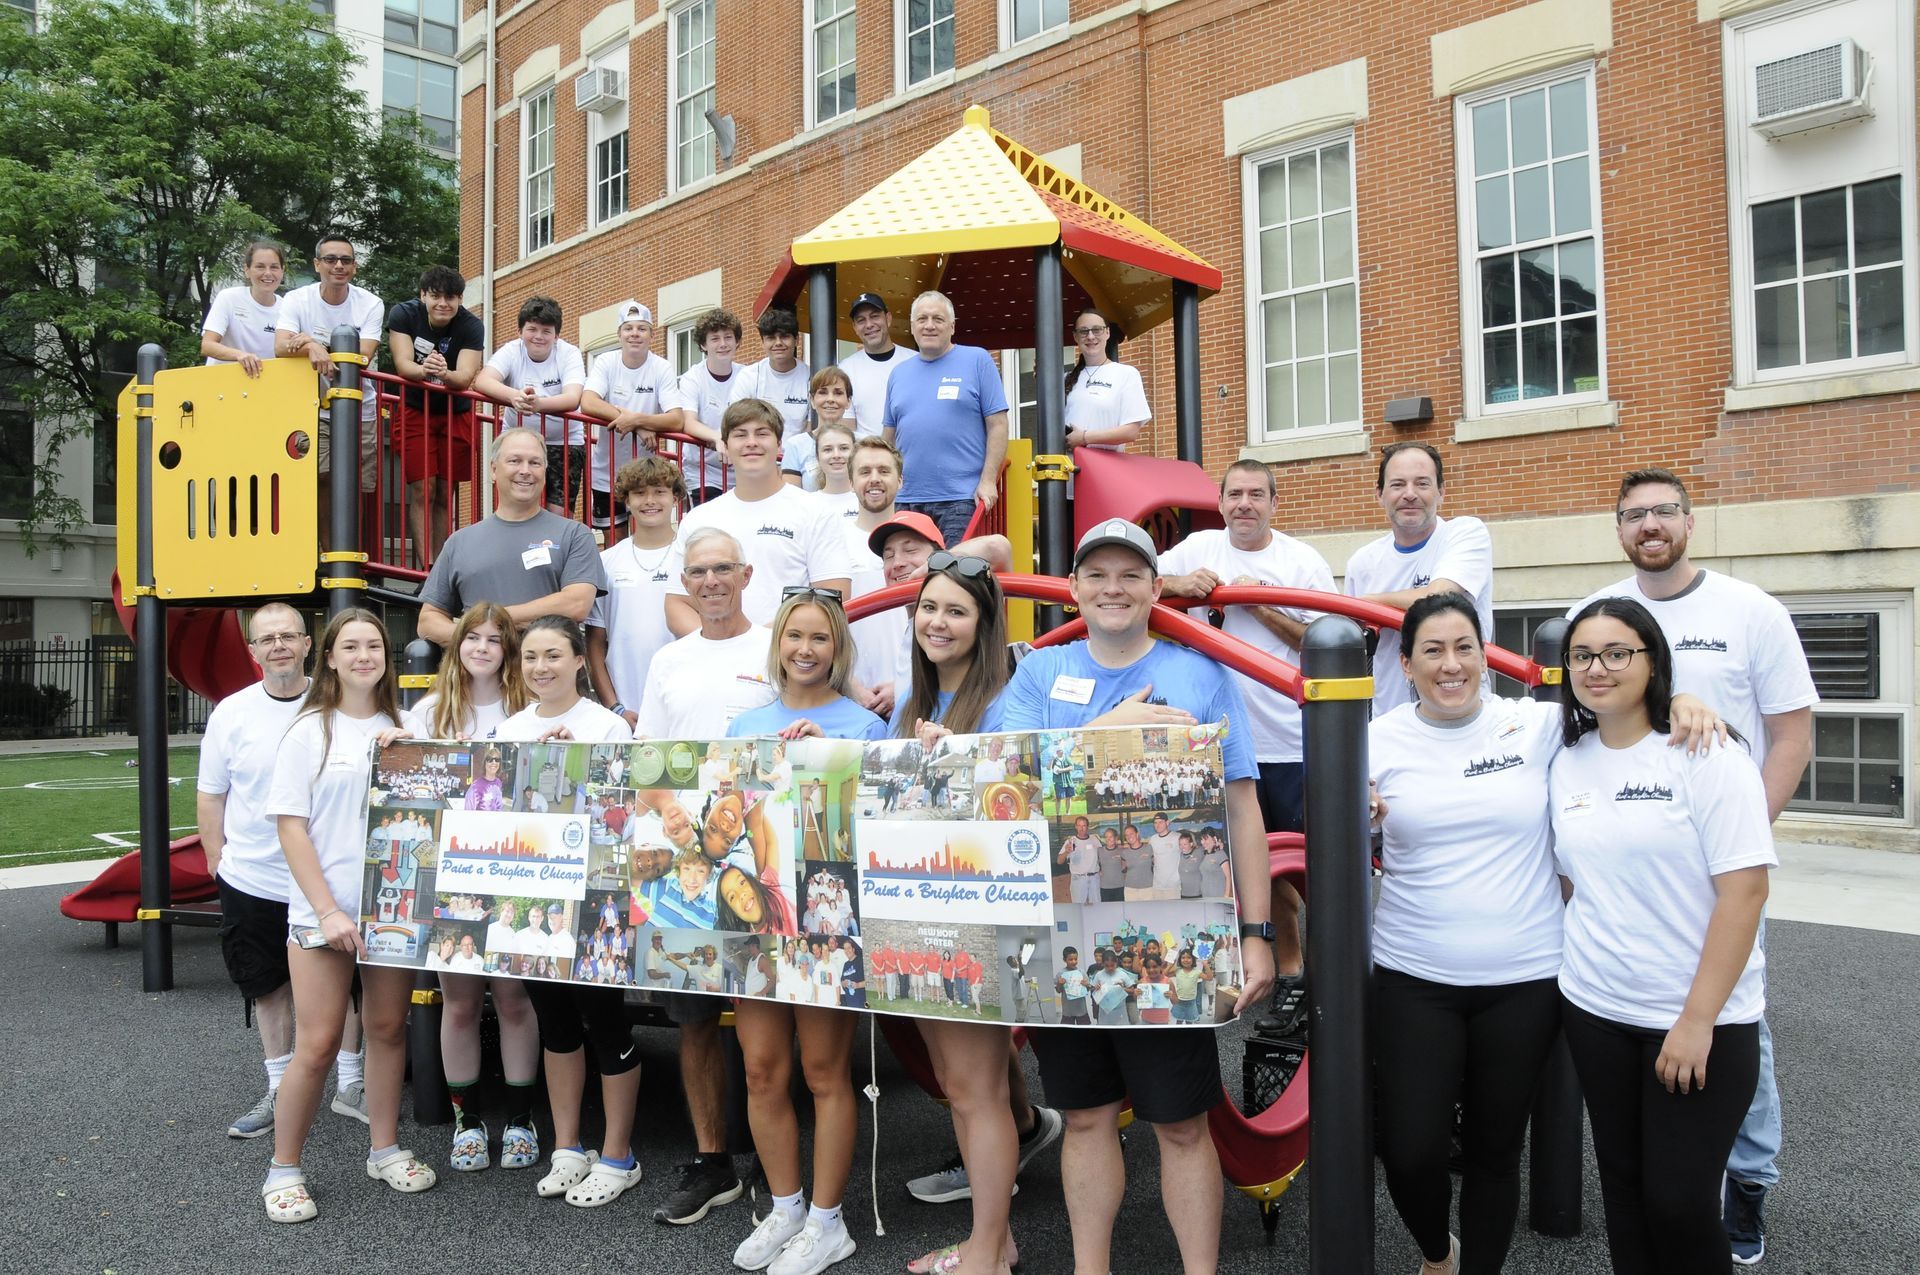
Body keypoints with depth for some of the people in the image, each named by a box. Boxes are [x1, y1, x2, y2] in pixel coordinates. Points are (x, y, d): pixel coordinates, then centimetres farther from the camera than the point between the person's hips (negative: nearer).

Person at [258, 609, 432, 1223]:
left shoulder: (404, 730, 8)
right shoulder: (310, 730, -2)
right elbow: (291, 827, -6)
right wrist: (328, 911, -13)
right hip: (322, 912, -3)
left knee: (388, 1029, 10)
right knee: (317, 1045, -2)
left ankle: (385, 1149, 26)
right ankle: (283, 1168, 15)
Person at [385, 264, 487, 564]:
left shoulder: (471, 325, -13)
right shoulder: (404, 314, -11)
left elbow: (465, 377, -24)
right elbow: (403, 364, -21)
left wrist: (444, 374, -46)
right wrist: (424, 370, -43)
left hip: (455, 413, 1)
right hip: (414, 411, -1)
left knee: (445, 494, 3)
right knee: (422, 490, -12)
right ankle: (428, 570, -16)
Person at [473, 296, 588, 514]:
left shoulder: (569, 353, -9)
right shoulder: (511, 351, -6)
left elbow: (573, 398, -26)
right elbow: (482, 381, -24)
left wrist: (539, 403, -47)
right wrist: (514, 396, -45)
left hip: (564, 442, -1)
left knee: (559, 515, -10)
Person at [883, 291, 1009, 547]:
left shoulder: (977, 360, 2)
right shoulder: (898, 374, 16)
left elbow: (997, 424, -2)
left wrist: (988, 480, -10)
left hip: (962, 498, -4)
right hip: (907, 500, 5)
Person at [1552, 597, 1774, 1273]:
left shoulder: (1708, 756, -11)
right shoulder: (1567, 763, 5)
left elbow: (1745, 890, -16)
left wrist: (1698, 1020, -17)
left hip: (1702, 1020, -5)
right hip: (1595, 1011, 5)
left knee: (1679, 1201, -2)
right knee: (1623, 1186, 13)